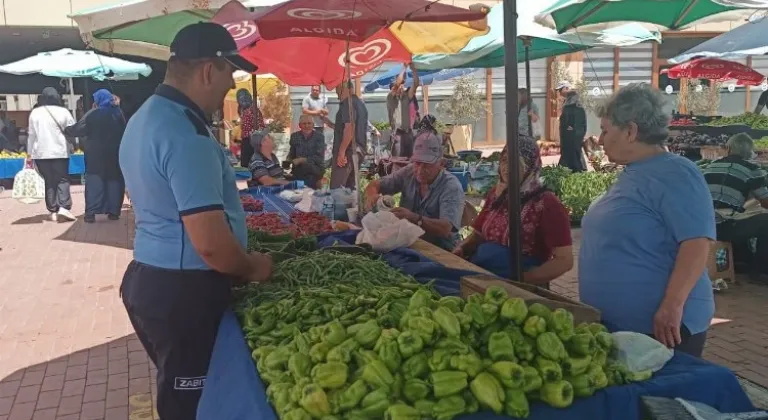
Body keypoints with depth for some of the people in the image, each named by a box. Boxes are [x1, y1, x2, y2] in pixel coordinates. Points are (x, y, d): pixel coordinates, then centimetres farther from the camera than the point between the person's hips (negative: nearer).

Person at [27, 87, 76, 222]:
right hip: (60, 151, -2)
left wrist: (30, 153, 13)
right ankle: (64, 207, -15)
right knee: (62, 179, 2)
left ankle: (53, 211, 5)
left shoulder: (35, 112, 2)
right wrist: (72, 147, 17)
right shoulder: (63, 111, -4)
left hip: (41, 153, 2)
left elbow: (31, 134, 6)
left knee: (48, 181, 7)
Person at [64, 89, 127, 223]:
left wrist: (66, 130, 10)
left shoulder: (92, 114, -7)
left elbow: (78, 129, -7)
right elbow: (124, 132, 11)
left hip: (96, 153, -3)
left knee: (94, 181, -1)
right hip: (115, 153, 3)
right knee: (114, 180, 7)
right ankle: (114, 211, 7)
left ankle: (91, 212, -6)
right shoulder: (118, 113, 5)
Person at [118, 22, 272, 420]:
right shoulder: (186, 136, -23)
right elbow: (211, 245, -28)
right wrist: (253, 268, -7)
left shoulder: (144, 117, 9)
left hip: (150, 278, 10)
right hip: (182, 291, -10)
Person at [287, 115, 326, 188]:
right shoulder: (294, 136, 9)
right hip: (299, 169, 3)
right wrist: (288, 161, -7)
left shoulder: (319, 137, -4)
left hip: (316, 169, -3)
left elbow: (319, 158, -11)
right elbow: (292, 154, 17)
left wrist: (301, 160, -20)